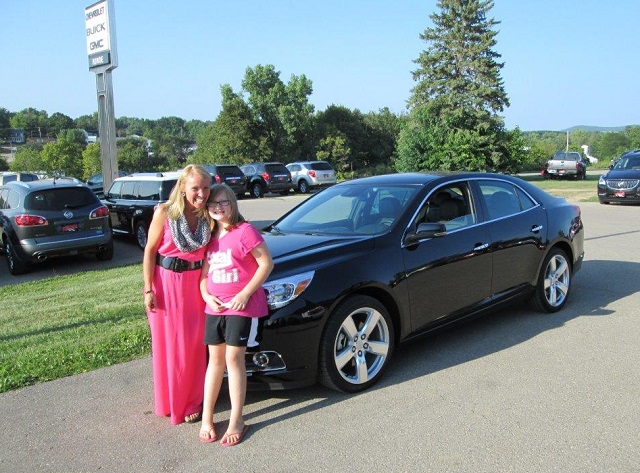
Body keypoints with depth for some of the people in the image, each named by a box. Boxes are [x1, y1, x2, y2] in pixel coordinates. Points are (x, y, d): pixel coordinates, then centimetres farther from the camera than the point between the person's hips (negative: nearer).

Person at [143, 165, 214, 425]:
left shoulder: (209, 217, -4)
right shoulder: (164, 212, -12)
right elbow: (150, 251, -7)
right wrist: (148, 289, -9)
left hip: (195, 283, 3)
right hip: (166, 280, -2)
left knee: (194, 344, 8)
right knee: (166, 343, 8)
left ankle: (192, 402, 25)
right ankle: (168, 402, 27)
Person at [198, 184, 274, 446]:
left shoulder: (245, 231, -9)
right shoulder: (210, 237, 11)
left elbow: (266, 263, -12)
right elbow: (204, 272, 16)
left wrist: (245, 294, -16)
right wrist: (206, 296, -3)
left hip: (242, 306, -6)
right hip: (215, 307, 6)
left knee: (233, 359, -4)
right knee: (215, 360, 10)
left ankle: (236, 421, 7)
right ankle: (207, 418, 19)